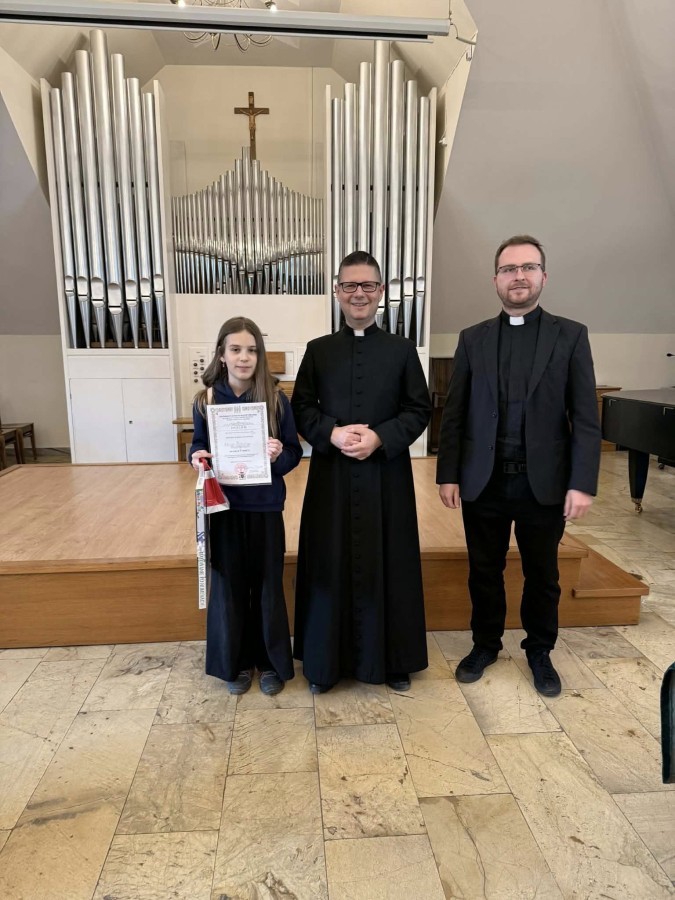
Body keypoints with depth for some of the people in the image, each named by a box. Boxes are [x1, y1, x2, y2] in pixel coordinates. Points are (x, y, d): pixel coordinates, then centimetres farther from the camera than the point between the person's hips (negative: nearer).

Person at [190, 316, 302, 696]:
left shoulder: (276, 399, -6)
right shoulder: (206, 400, -3)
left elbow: (295, 452, -2)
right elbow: (199, 446, 7)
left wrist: (279, 455, -23)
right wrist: (197, 457, -15)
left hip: (265, 507, -1)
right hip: (224, 507, 1)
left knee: (267, 585, 10)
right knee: (229, 585, 11)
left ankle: (270, 661, 30)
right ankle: (237, 662, 31)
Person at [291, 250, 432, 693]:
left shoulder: (403, 350, 4)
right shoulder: (318, 350, 7)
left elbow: (420, 409, 1)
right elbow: (302, 408, 5)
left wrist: (381, 437, -14)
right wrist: (331, 433, -14)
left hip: (387, 477, 0)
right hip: (331, 477, 1)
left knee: (389, 566, 7)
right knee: (330, 567, 7)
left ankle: (392, 660, 25)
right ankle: (325, 661, 24)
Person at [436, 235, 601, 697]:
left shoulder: (571, 335, 1)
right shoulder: (473, 339, 5)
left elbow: (586, 418, -3)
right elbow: (454, 413, 3)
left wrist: (582, 483, -10)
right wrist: (449, 474, -3)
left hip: (543, 483, -1)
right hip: (483, 482, 1)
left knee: (542, 577, 14)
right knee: (484, 572, 14)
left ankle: (540, 652, 36)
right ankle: (486, 645, 35)